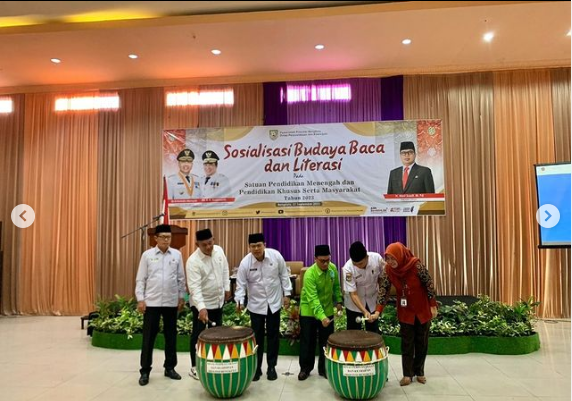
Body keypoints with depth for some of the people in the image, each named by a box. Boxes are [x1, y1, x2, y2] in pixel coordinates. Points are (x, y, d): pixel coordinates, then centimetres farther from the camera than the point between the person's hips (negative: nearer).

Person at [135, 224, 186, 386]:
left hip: (171, 302, 2)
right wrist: (140, 299, -5)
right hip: (152, 302, -2)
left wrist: (181, 297, 5)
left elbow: (181, 278, 7)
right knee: (148, 337, 4)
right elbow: (141, 279, 0)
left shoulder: (177, 254, 2)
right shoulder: (147, 255, -2)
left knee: (171, 336, 11)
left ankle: (170, 368, 24)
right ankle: (145, 371, 16)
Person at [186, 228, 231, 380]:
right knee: (198, 335, 6)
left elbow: (225, 269, 9)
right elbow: (194, 288, -31)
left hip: (218, 300, 6)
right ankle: (195, 367, 21)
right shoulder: (193, 261, -26)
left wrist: (227, 287, 8)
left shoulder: (219, 250, -8)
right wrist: (201, 308, -41)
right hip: (201, 303, -6)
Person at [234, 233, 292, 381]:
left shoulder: (276, 255, -14)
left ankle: (271, 367, 24)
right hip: (256, 305, 0)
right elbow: (241, 285, -11)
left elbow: (284, 275, -2)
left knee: (273, 335, 10)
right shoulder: (245, 263, -16)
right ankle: (256, 367, 24)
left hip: (274, 303, 1)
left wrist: (286, 294, -2)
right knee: (257, 337, 9)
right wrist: (239, 301, -25)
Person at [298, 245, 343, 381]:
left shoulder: (333, 268, -10)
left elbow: (336, 286, 9)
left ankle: (324, 368, 24)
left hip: (327, 310, 4)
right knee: (307, 341, 5)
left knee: (326, 341, 9)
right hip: (309, 311, -4)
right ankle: (305, 368, 21)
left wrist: (338, 301, 4)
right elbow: (312, 299, -34)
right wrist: (321, 317, -44)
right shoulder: (309, 274, -28)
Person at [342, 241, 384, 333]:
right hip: (354, 304, -2)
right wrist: (365, 311, -36)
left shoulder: (377, 258, -24)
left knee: (373, 332, 11)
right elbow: (353, 294, -25)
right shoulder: (348, 268, -30)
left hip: (372, 300, 2)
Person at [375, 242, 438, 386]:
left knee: (422, 342, 11)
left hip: (423, 309, -2)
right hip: (405, 311, 2)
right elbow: (383, 290, -12)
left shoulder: (416, 265, -25)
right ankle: (407, 374, 14)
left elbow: (429, 284, -14)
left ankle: (419, 372, 26)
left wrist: (433, 305, -10)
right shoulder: (388, 270, -15)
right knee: (407, 343, 4)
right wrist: (378, 310, -21)